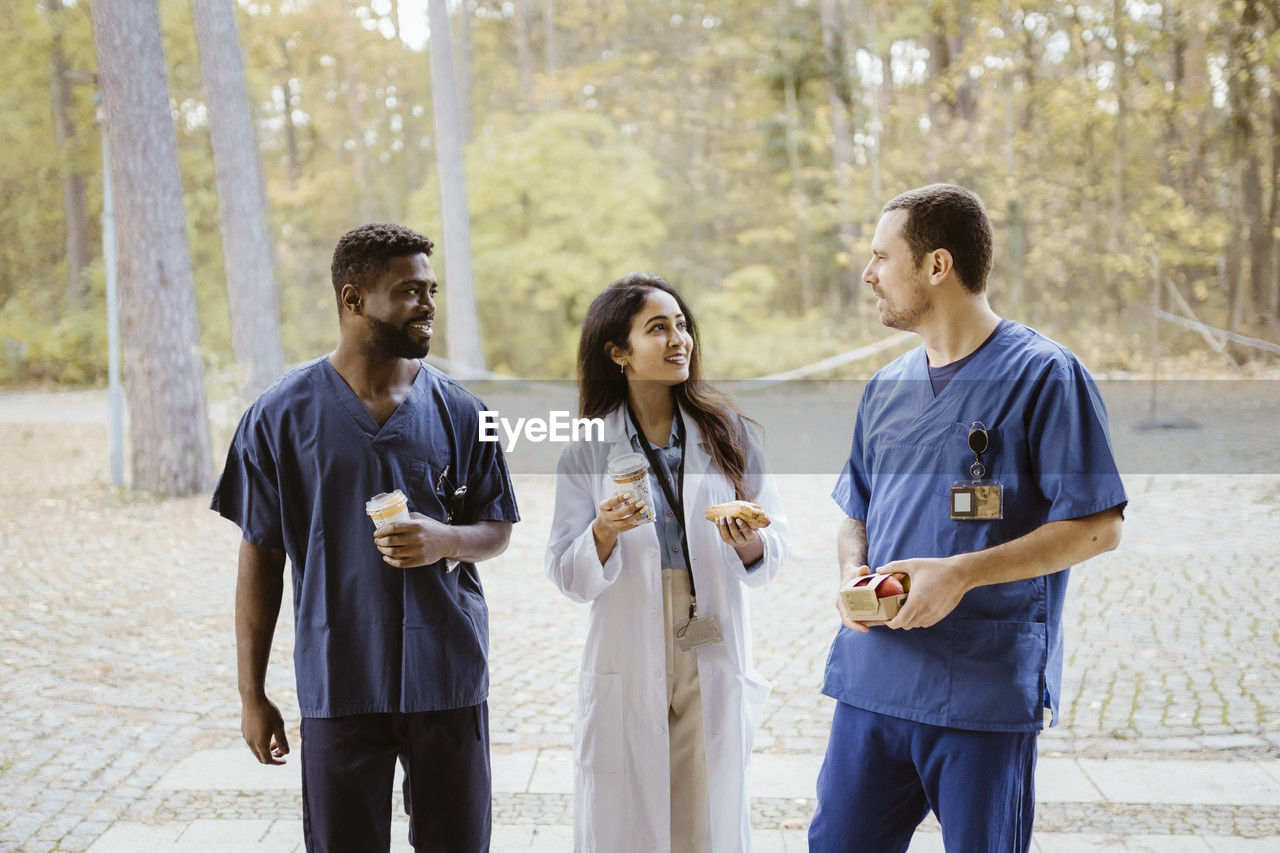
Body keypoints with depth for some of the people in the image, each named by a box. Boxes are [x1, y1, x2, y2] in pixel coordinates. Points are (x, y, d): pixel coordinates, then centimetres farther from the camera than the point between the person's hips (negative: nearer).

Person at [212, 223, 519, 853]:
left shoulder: (458, 412, 2)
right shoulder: (281, 415, -2)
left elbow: (497, 530, 9)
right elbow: (261, 555, 2)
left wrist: (444, 540, -15)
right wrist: (251, 694, 2)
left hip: (448, 681, 2)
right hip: (337, 685, -1)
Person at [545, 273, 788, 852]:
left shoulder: (729, 434, 2)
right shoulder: (587, 452, -1)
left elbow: (776, 537, 3)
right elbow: (567, 576, -2)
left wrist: (751, 544, -18)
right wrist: (605, 530, -20)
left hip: (714, 657, 1)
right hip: (626, 662, -1)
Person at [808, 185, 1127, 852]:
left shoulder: (1045, 376, -7)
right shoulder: (886, 389, 14)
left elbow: (1096, 527, -10)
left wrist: (961, 573, -18)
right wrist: (852, 573, -1)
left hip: (988, 693, -5)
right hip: (871, 681, 6)